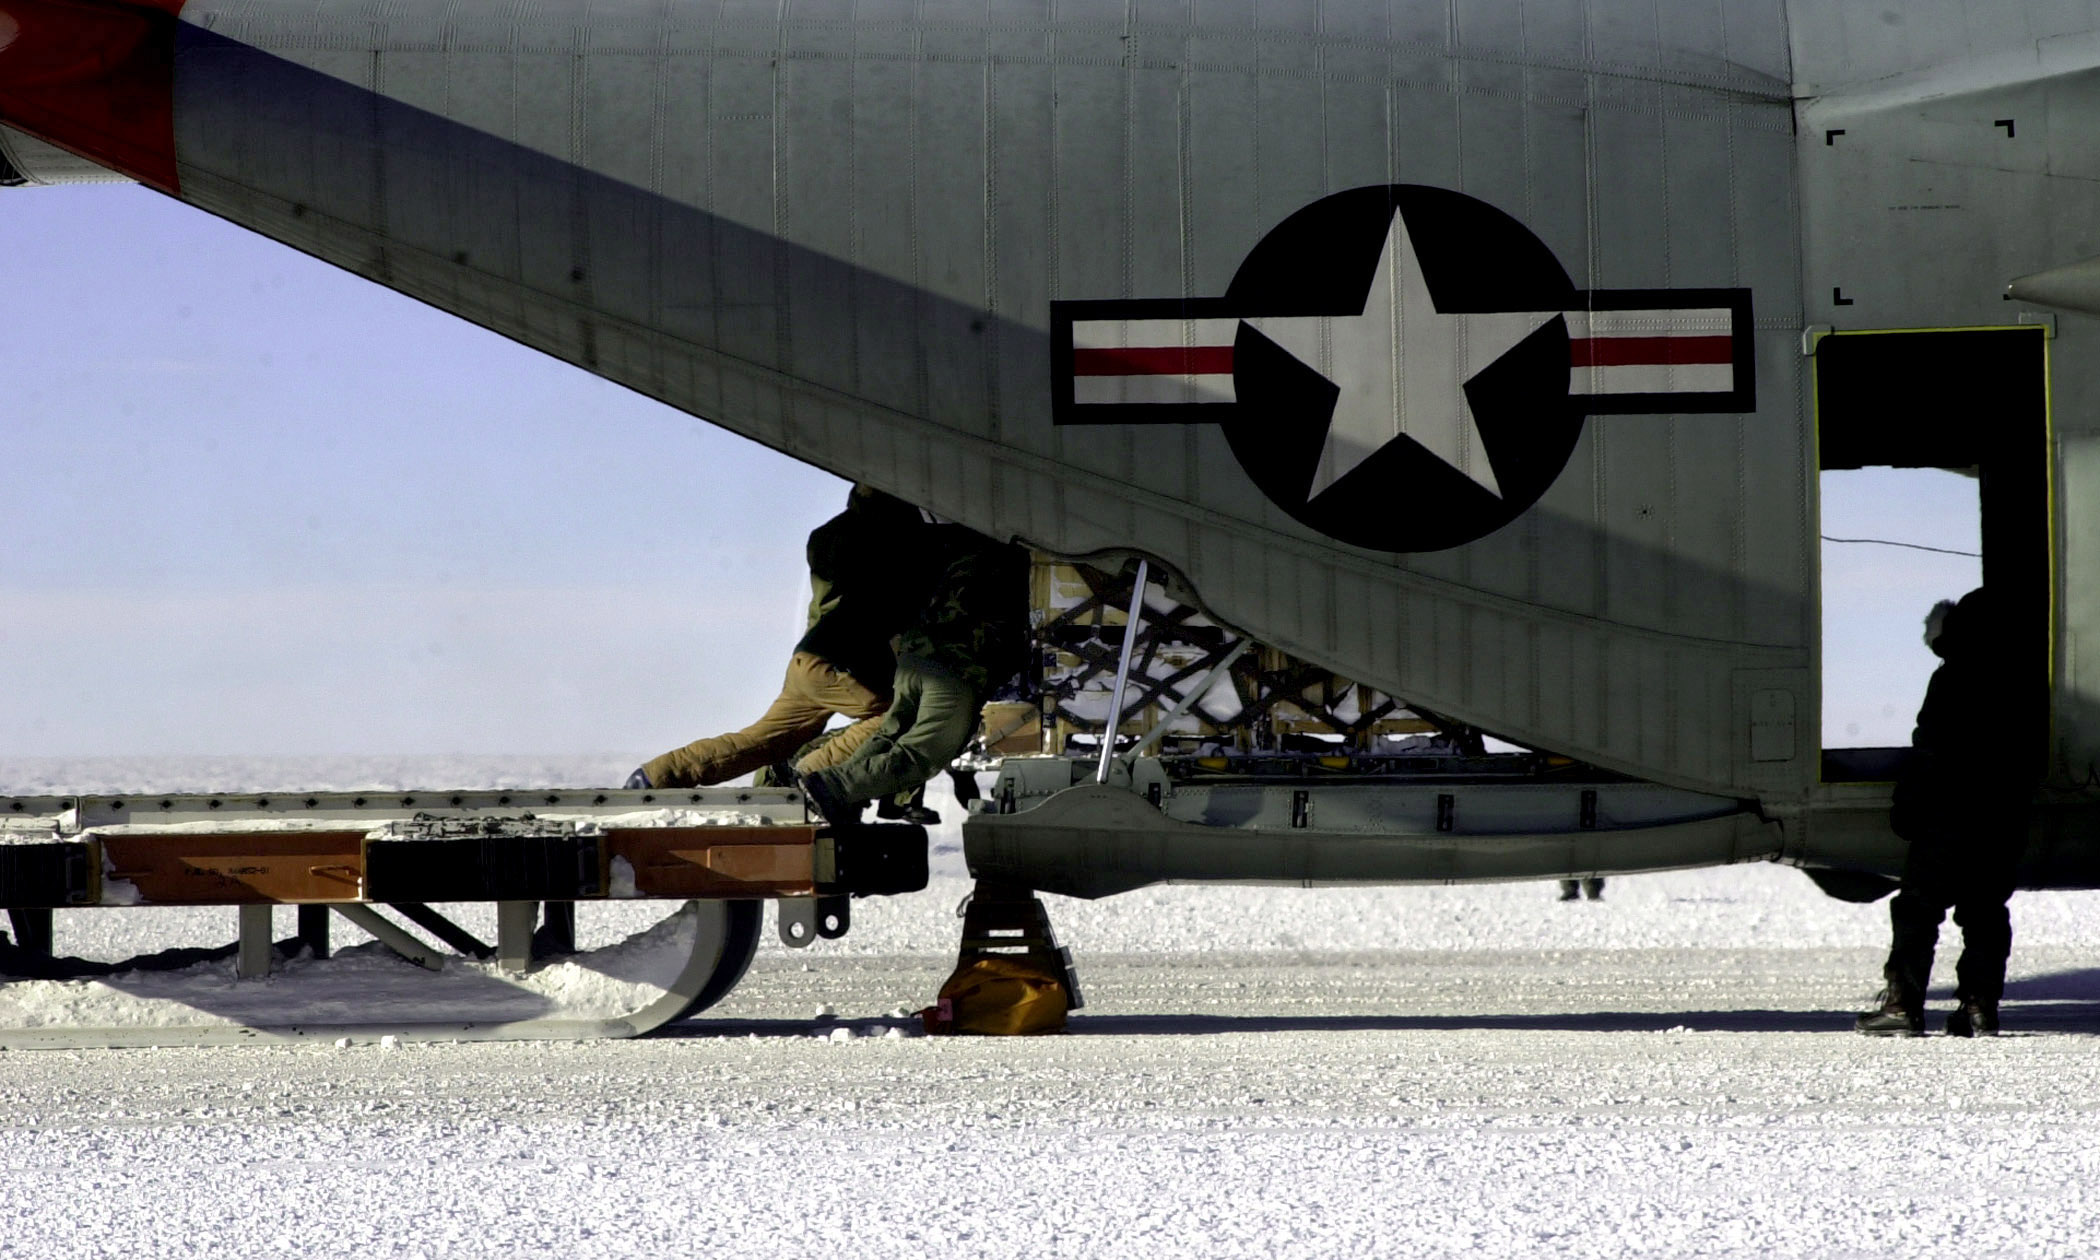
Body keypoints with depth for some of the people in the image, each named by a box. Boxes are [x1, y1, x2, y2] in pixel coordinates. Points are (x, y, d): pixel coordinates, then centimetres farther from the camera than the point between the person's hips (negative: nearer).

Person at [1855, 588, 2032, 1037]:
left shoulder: (1953, 680, -10)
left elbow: (1929, 753, -12)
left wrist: (1906, 810, -7)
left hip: (1951, 816, -7)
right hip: (2006, 819, 7)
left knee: (1918, 908, -2)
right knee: (1985, 912, 11)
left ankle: (1904, 1003, -7)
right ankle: (1980, 1005, 6)